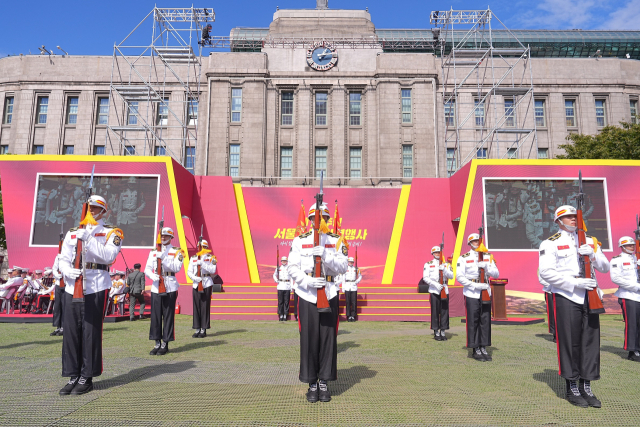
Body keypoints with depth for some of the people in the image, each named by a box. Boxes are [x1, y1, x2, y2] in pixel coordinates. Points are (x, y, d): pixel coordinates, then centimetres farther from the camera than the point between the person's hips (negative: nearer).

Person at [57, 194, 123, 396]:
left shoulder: (111, 232, 3)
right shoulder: (72, 233, 16)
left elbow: (108, 256, -13)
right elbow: (63, 260, 10)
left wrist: (89, 239, -18)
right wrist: (68, 271, -11)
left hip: (96, 289, -4)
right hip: (72, 288, 4)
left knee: (91, 333, -1)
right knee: (71, 332, 6)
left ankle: (87, 377, 10)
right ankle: (73, 376, 17)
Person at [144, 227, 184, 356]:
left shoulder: (177, 251, 3)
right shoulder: (153, 252, 13)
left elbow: (177, 268, -12)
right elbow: (147, 269, 8)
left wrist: (164, 258, -21)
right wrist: (153, 276, -13)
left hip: (170, 287, -3)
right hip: (156, 287, 3)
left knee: (168, 316, 0)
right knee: (155, 316, 4)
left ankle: (165, 344, 9)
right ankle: (157, 343, 14)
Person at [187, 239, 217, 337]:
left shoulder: (210, 258, 2)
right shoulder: (193, 258, 11)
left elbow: (213, 270, -10)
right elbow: (189, 272, 9)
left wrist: (202, 263, -18)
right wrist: (195, 278, -10)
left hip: (207, 284, -3)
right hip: (196, 284, 3)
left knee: (205, 306, -2)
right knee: (196, 306, 3)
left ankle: (203, 330, 6)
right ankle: (197, 329, 12)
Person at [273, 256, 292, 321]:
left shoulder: (289, 268, 6)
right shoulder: (278, 268, 9)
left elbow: (292, 278, 8)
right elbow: (274, 275, 22)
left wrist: (291, 287, 3)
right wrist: (276, 280, 2)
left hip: (287, 287, -1)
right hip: (280, 287, 1)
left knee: (286, 301, -1)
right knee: (280, 301, 1)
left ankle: (285, 315, 5)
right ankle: (281, 315, 8)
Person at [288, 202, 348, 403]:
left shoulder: (336, 241, 5)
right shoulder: (299, 241, 4)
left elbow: (343, 268, -5)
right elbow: (292, 268, -2)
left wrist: (325, 254, -19)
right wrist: (308, 281, -16)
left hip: (329, 295, 1)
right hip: (307, 295, 0)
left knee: (328, 338, 3)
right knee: (309, 339, 2)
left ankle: (324, 382, 17)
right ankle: (312, 383, 16)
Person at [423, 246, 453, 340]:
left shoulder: (446, 264, 12)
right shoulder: (428, 264, 6)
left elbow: (451, 276, 1)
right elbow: (425, 277, -2)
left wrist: (444, 270, -17)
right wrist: (435, 284, -16)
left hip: (444, 290, 2)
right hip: (434, 291, -2)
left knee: (444, 311, 2)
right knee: (435, 312, 0)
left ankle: (443, 332, 11)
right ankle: (436, 332, 8)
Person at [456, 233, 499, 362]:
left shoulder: (488, 257, 10)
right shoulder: (464, 258, -1)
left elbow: (496, 274, 5)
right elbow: (459, 276, -7)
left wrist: (486, 267, -15)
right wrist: (475, 285, -16)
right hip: (471, 294, -4)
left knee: (485, 321, 6)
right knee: (473, 322, -1)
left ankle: (484, 348, 16)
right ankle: (476, 350, 8)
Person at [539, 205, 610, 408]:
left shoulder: (590, 241, 16)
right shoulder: (550, 243, -2)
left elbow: (605, 268, 12)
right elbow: (546, 272, -12)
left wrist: (592, 255, -8)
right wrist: (575, 283, -19)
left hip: (589, 296, 5)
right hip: (566, 298, -5)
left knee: (591, 341, 6)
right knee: (570, 342, 0)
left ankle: (586, 387, 18)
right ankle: (572, 388, 13)